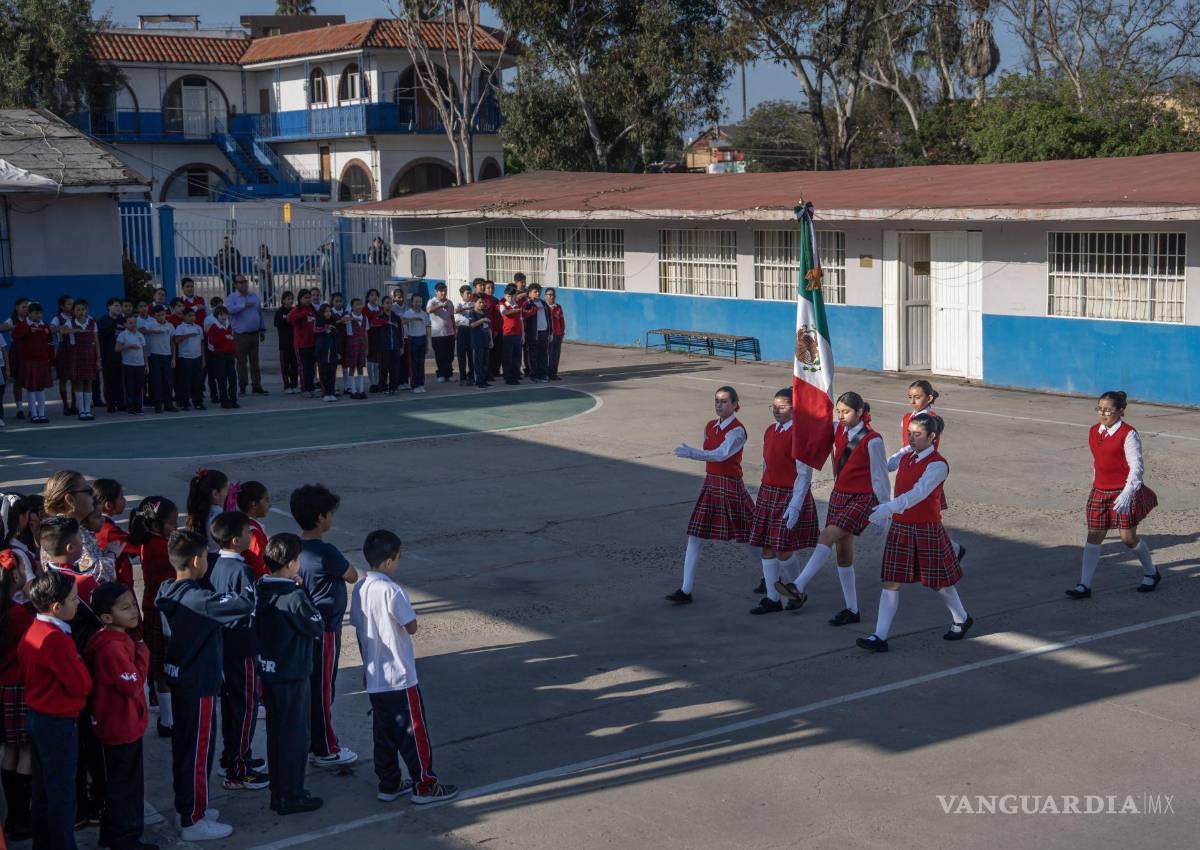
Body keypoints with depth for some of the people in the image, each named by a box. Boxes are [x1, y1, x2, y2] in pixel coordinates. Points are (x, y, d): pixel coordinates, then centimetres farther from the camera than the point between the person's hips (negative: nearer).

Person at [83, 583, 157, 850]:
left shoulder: (120, 639, 6)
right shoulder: (112, 648, -27)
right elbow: (133, 685, -26)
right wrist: (143, 654, -18)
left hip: (124, 724, 10)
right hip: (120, 727, -10)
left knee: (119, 783, 21)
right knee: (124, 785, 4)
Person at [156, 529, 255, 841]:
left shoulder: (167, 592, 1)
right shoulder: (198, 598, -26)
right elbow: (245, 606, -29)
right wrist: (250, 589, -9)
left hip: (178, 680, 9)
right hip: (200, 685, -9)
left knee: (183, 745, 20)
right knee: (199, 751, 2)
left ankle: (185, 807, 33)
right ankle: (194, 821, 12)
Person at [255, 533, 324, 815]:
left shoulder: (260, 590, -2)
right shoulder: (293, 597, -22)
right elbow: (317, 627, -12)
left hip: (268, 672, 7)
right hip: (292, 675, -7)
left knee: (276, 733, 18)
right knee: (295, 736, 5)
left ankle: (278, 793, 27)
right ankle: (291, 797, 13)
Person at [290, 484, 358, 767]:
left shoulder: (296, 547, 2)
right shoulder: (326, 552, -23)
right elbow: (353, 576, -10)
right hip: (324, 629, -8)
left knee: (308, 685, 17)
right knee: (323, 689, 2)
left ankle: (311, 741, 29)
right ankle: (326, 751, 12)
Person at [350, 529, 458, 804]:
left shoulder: (360, 589, 3)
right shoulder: (392, 591, -21)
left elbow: (358, 629, 10)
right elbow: (412, 627, -14)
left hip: (374, 678, 7)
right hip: (400, 678, -7)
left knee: (383, 732, 15)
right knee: (414, 731, 4)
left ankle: (389, 784, 23)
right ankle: (425, 785, 12)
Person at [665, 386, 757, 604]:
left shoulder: (737, 431, -15)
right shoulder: (710, 427, 9)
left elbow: (721, 454, -31)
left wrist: (691, 453, -43)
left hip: (730, 487, -7)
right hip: (710, 485, 7)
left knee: (749, 539, 7)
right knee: (694, 538, -1)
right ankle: (686, 591, 1)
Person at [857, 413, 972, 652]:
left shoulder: (938, 465, -16)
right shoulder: (904, 459, 8)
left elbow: (918, 493, -29)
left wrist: (889, 508, -40)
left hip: (926, 529, -6)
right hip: (900, 526, 6)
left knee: (938, 581, 10)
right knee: (891, 581, 0)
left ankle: (962, 620, 37)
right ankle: (880, 637, -1)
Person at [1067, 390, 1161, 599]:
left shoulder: (1128, 434, -14)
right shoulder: (1094, 431, 7)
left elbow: (1137, 466, -17)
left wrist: (1126, 493, -26)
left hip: (1123, 493, -6)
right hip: (1100, 491, 6)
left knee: (1128, 537, 4)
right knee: (1093, 537, 0)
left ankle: (1151, 573, 31)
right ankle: (1084, 585, -1)